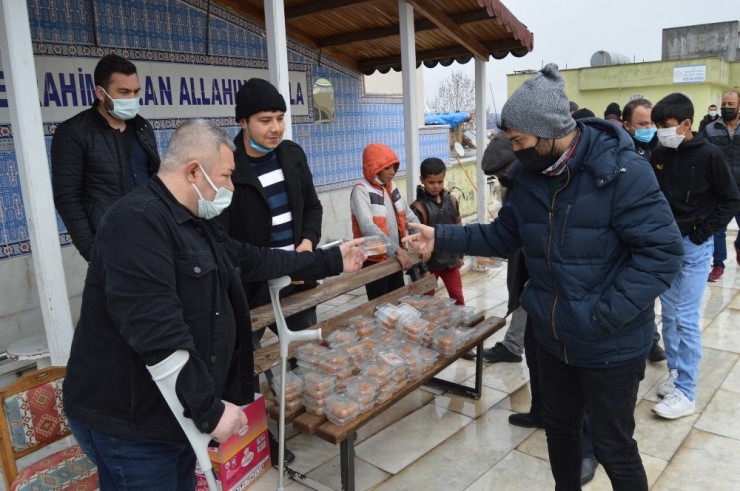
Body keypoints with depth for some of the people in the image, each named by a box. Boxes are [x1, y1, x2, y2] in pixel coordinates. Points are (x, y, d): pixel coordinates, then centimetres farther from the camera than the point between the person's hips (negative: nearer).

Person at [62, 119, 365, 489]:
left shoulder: (197, 223, 10)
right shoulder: (137, 222, -24)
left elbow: (255, 260, 20)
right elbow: (157, 332, -31)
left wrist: (332, 261, 23)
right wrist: (210, 409, -26)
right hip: (131, 422, -9)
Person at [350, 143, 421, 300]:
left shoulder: (391, 186, 9)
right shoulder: (361, 191, -15)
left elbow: (408, 215, 12)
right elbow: (368, 228, -27)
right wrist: (396, 249, -33)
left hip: (394, 258, 7)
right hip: (375, 261, -7)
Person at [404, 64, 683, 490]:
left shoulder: (622, 171, -21)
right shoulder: (531, 176, 0)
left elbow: (662, 252, -23)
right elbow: (503, 235, 8)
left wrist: (605, 315, -26)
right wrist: (441, 238, -1)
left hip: (611, 345, -6)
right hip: (553, 338, 6)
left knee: (613, 446, 12)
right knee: (560, 427, 24)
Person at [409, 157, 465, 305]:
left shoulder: (452, 200, 1)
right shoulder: (418, 206, -13)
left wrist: (460, 255, 13)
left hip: (451, 260, 4)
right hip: (429, 263, -4)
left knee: (458, 298, 16)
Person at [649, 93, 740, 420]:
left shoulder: (709, 155, -11)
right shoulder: (659, 155, 3)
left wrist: (702, 232, -10)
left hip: (694, 246, -5)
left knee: (686, 318, -4)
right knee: (668, 314, 12)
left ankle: (685, 393, 4)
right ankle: (675, 372, 27)